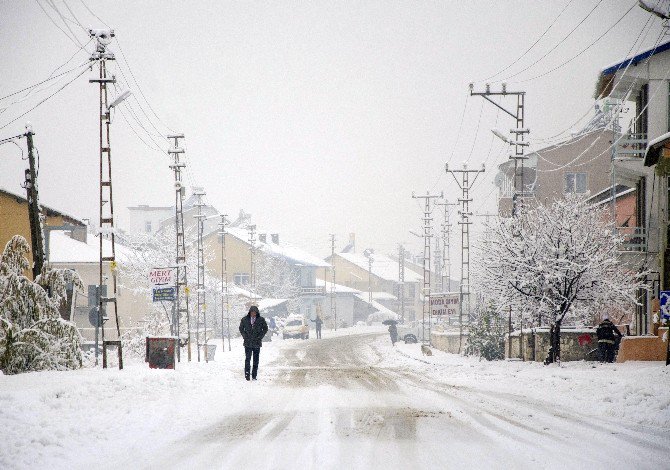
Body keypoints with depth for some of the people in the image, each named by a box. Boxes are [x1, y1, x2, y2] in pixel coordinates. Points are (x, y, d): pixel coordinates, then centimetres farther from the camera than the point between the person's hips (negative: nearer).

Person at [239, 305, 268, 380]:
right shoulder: (244, 319, 1)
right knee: (247, 359, -9)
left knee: (256, 360, 4)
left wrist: (260, 337, -1)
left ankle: (254, 376, 10)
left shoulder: (261, 320, 1)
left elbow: (265, 329, 10)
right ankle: (247, 374, -4)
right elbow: (241, 328, 13)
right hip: (248, 343, -1)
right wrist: (244, 336, 0)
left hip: (257, 343, 1)